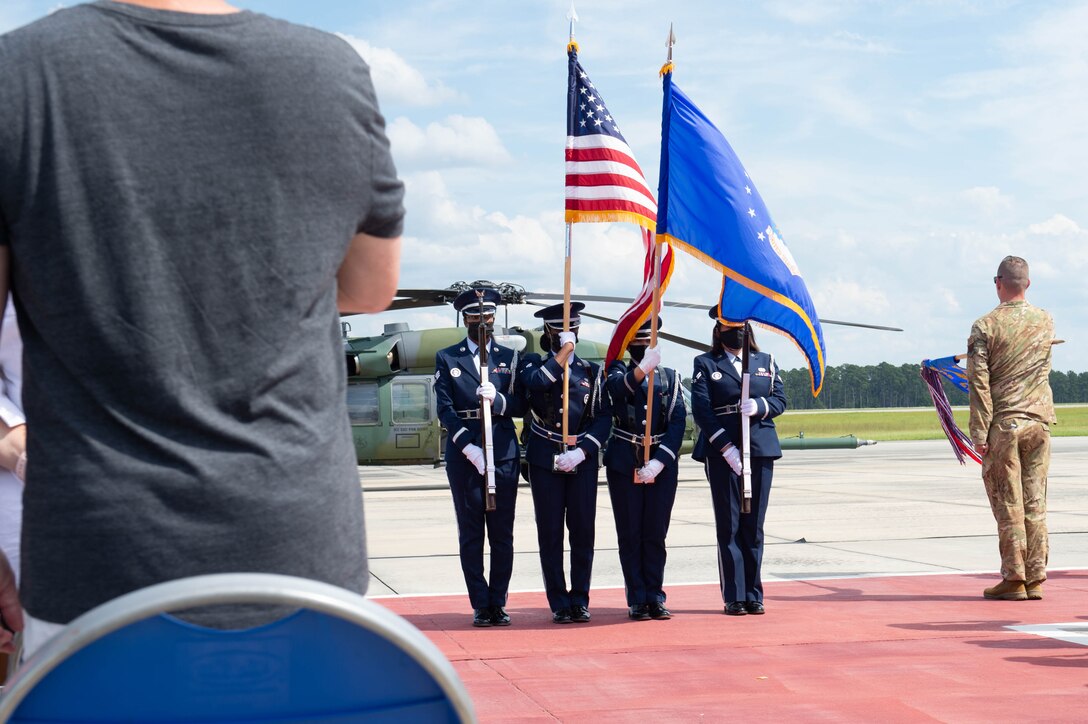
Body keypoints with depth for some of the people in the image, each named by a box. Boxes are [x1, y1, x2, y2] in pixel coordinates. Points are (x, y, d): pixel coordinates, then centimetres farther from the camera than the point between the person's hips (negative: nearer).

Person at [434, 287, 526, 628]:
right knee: (471, 533, 1)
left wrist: (498, 399, -16)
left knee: (502, 533, 3)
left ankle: (498, 603, 11)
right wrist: (469, 448, -13)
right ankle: (480, 605, 7)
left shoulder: (510, 357, 12)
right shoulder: (446, 358, 7)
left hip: (504, 455, 1)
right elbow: (444, 409, -1)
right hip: (463, 455, -1)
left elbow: (520, 406, 6)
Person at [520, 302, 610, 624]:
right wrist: (565, 351, -12)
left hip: (582, 459, 1)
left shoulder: (592, 371, 11)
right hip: (545, 459, -1)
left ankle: (580, 601, 9)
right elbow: (535, 383, -19)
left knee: (583, 531, 0)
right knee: (551, 533, -1)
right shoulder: (534, 364, 7)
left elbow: (604, 417, 4)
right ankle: (559, 604, 5)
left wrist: (581, 451, -10)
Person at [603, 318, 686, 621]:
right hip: (624, 464, -1)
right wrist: (641, 370, -40)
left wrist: (658, 462, -12)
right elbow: (617, 389, -20)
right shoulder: (618, 372, 6)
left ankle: (655, 597, 10)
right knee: (630, 534, 1)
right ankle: (637, 600, 6)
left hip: (662, 466, 1)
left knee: (656, 534, 3)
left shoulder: (670, 377, 10)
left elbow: (678, 421, 0)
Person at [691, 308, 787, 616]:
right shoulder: (705, 364, 6)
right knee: (729, 526, -1)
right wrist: (725, 447, -14)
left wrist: (759, 405, -13)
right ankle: (734, 597, 3)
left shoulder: (766, 362, 17)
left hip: (761, 451, 3)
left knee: (754, 527, 5)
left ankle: (753, 595, 11)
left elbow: (780, 400, 10)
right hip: (721, 452, -3)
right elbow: (701, 409, -4)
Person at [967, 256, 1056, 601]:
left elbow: (979, 382, -10)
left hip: (1003, 423, -4)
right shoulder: (1046, 321, 6)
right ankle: (1035, 578, 8)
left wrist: (980, 433, -8)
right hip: (1039, 420, 4)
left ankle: (1014, 578, 2)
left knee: (1008, 504, 1)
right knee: (1035, 502, 7)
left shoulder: (985, 326, -7)